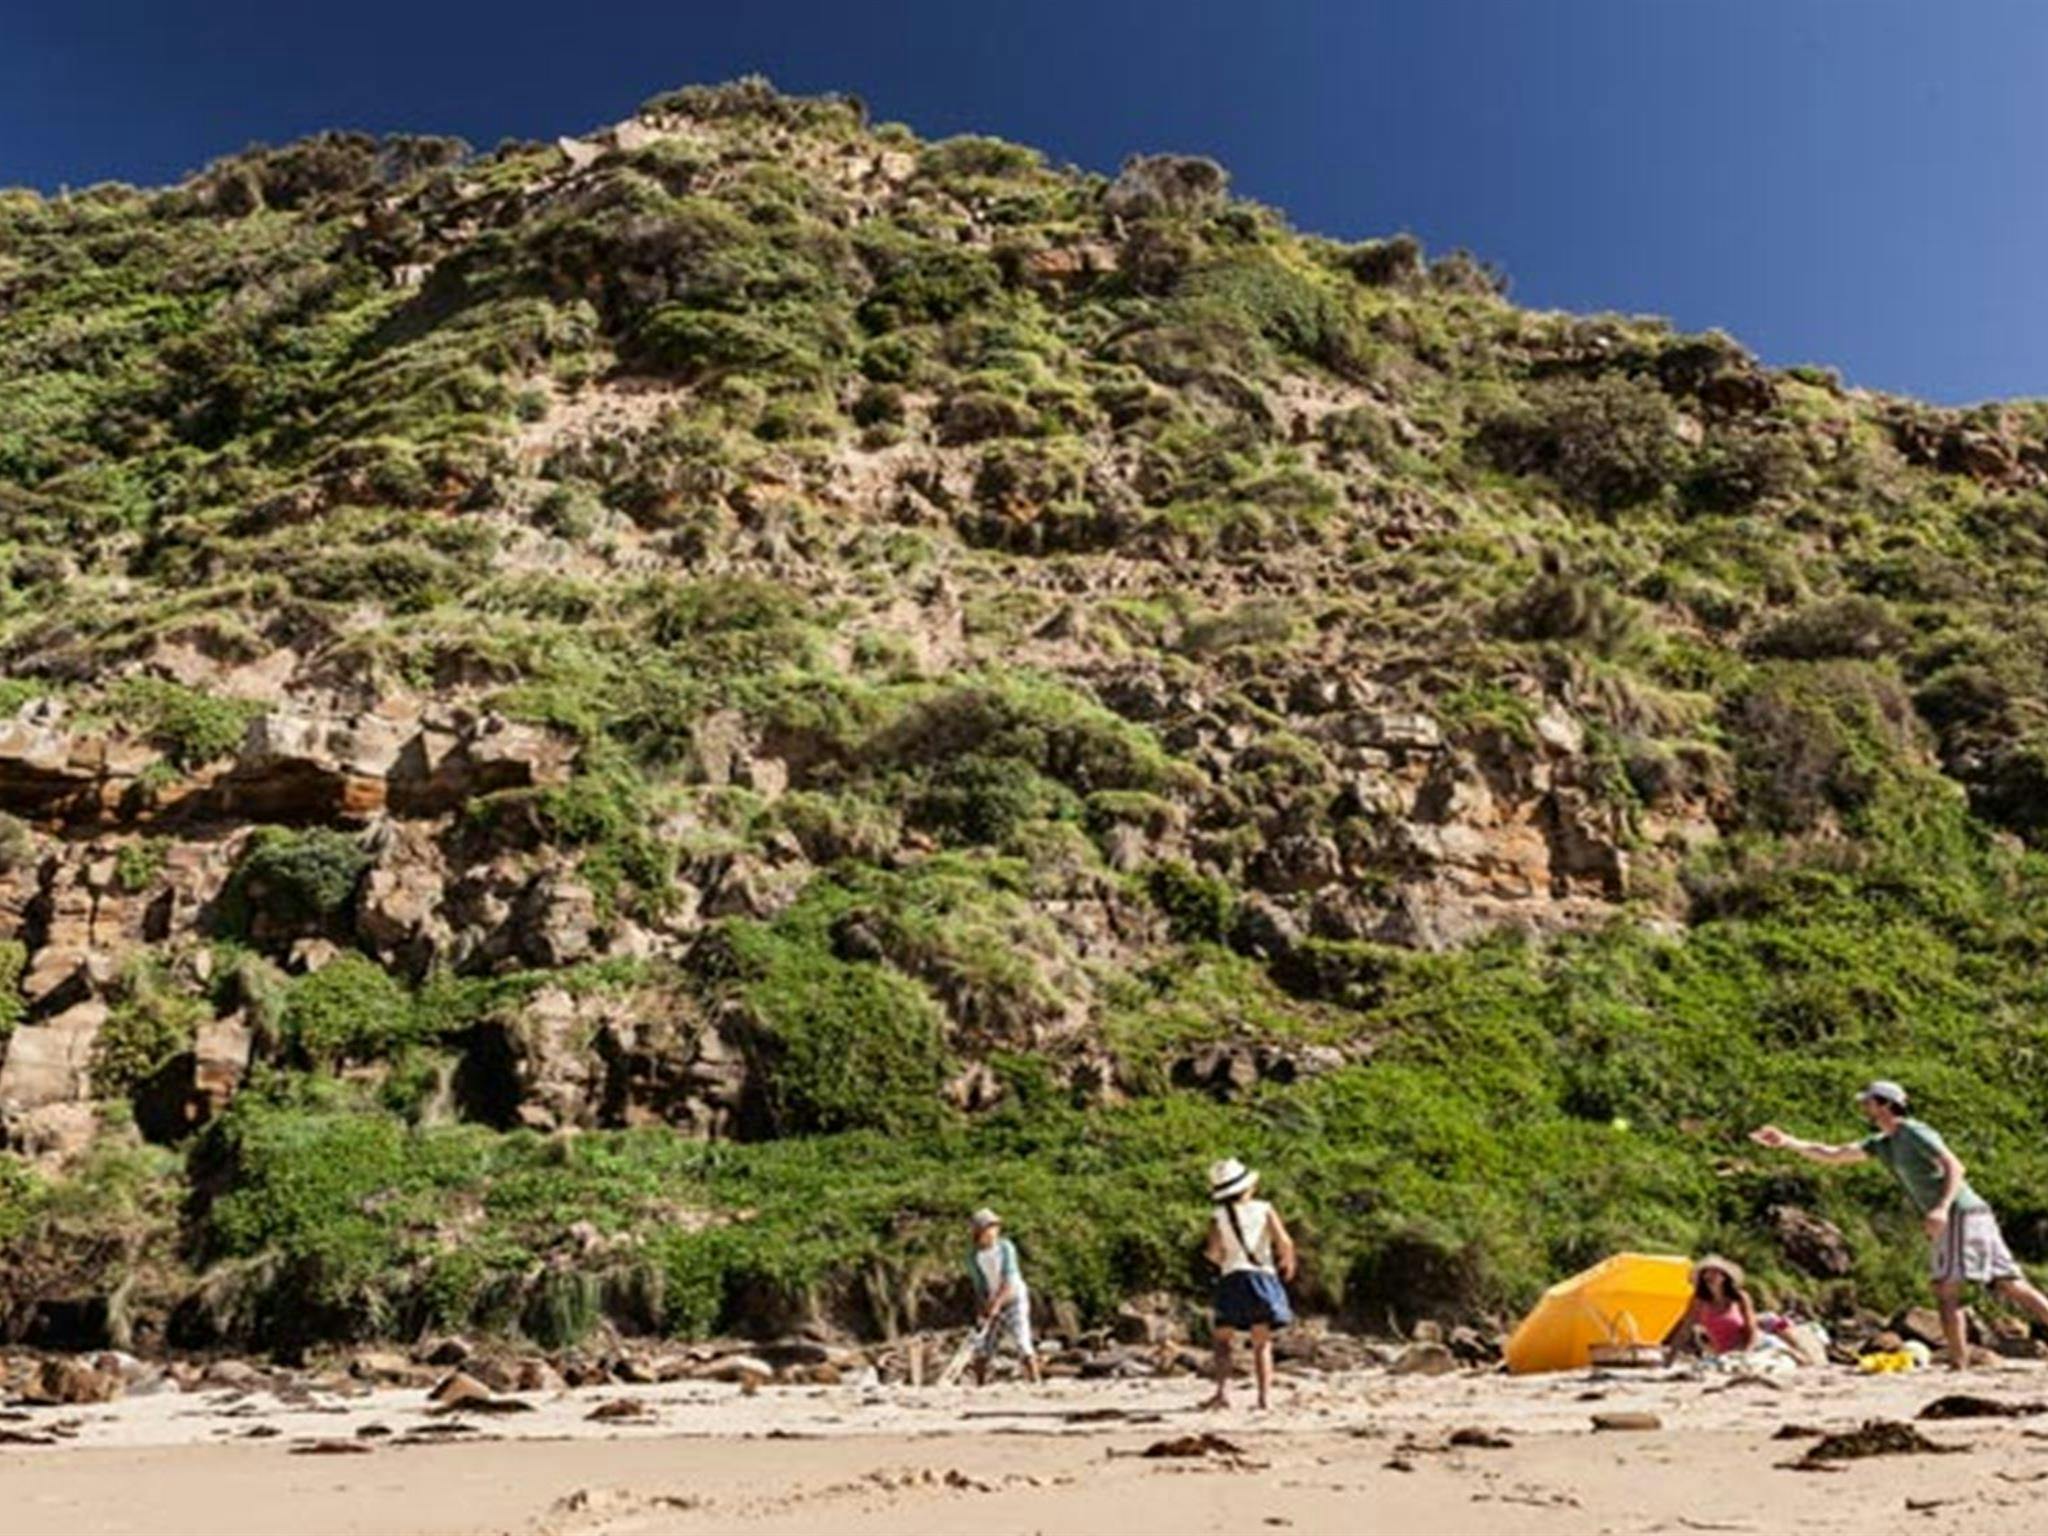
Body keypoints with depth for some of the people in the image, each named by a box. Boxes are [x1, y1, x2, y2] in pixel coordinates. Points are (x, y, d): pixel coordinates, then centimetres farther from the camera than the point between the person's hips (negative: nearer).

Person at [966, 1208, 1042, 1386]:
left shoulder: (1006, 1248, -14)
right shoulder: (974, 1257, -3)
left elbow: (1009, 1281, -20)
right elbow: (980, 1286, -2)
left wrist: (996, 1304, -28)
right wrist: (980, 1311, -14)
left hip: (1015, 1300, -4)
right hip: (992, 1305, 4)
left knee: (1022, 1343, -15)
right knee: (982, 1347, 2)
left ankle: (1037, 1383, -12)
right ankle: (979, 1388, 14)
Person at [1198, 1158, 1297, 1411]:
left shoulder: (1218, 1216, 1)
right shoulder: (1264, 1209, 3)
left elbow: (1214, 1251, -8)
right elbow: (1285, 1242, -6)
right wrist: (1288, 1262, 13)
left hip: (1232, 1277, -1)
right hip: (1262, 1275, 1)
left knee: (1223, 1340, 4)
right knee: (1262, 1343, 8)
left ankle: (1223, 1390, -14)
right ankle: (1265, 1395, 0)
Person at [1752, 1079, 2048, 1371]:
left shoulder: (1914, 1133, -8)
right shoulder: (1882, 1144, 18)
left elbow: (1955, 1166, -18)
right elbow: (1832, 1155, 19)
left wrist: (1942, 1207, -31)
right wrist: (1786, 1142, 12)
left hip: (1961, 1214, -8)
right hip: (1951, 1219, 8)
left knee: (1946, 1289, -10)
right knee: (2011, 1285, 3)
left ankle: (1959, 1364, -10)